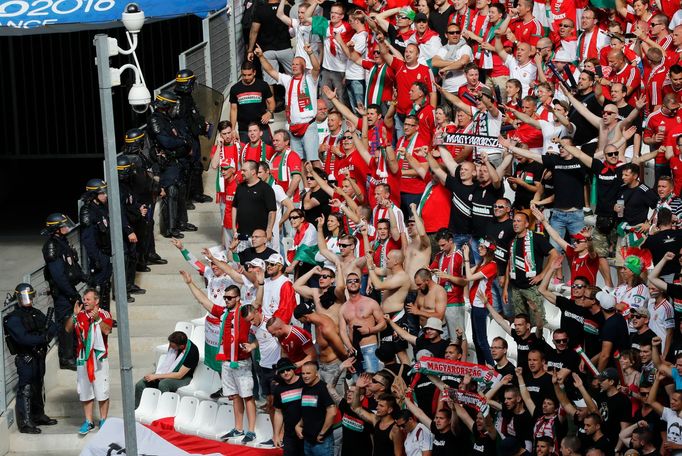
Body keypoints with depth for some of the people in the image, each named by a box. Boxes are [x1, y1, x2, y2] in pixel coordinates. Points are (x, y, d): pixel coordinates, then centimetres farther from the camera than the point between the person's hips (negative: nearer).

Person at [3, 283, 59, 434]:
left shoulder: (36, 313, 11)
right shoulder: (13, 319, -12)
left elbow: (53, 326, 7)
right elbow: (23, 338, -24)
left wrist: (50, 331, -16)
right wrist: (43, 338, -24)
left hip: (39, 356, 8)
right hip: (26, 358, -8)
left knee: (37, 388, 20)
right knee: (26, 390, -10)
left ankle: (38, 416, 34)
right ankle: (25, 423, -10)